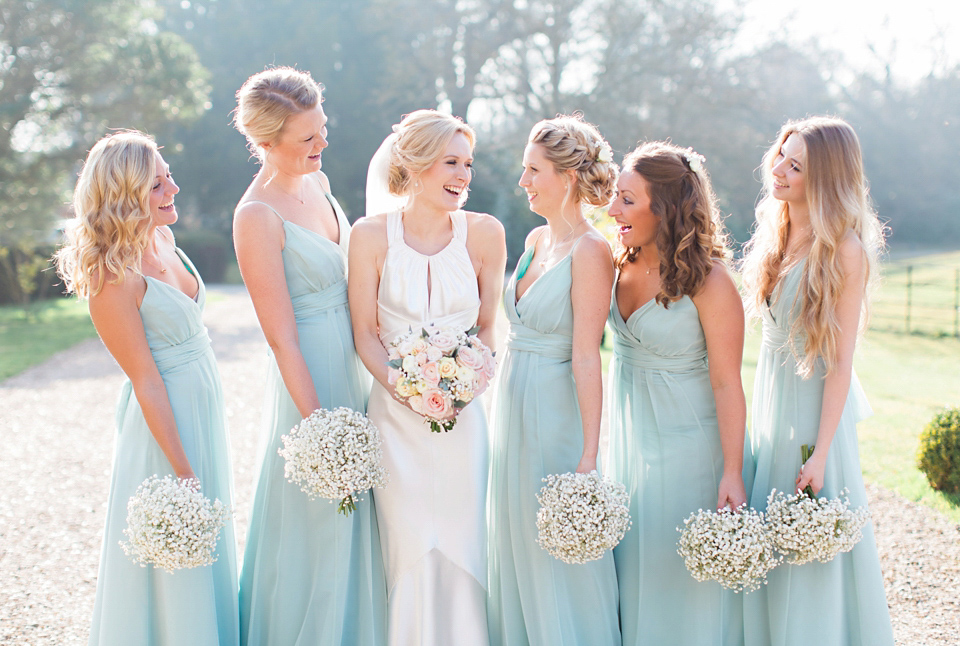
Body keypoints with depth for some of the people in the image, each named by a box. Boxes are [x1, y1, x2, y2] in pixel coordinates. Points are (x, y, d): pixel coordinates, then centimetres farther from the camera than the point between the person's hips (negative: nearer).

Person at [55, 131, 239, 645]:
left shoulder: (162, 240, 2)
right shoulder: (114, 278, -22)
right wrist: (183, 471, -19)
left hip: (203, 405, 9)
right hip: (164, 416, -9)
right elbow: (145, 380, -21)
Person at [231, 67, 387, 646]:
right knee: (318, 526, 5)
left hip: (355, 369, 8)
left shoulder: (316, 182, 5)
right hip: (311, 378, -8)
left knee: (358, 521, 19)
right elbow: (282, 339, -20)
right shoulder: (258, 216, -19)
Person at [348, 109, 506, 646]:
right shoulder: (373, 234, -5)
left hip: (463, 412, 1)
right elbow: (365, 333, -2)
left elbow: (487, 326, 7)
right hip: (395, 411, -1)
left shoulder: (484, 233, -2)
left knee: (461, 543, 3)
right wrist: (405, 389, -15)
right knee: (408, 547, 2)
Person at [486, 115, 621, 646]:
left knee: (559, 556, 5)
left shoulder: (589, 252, -16)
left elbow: (585, 359, -20)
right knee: (515, 547, 17)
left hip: (556, 413, -8)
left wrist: (589, 456, -20)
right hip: (514, 405, 8)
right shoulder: (536, 239, 8)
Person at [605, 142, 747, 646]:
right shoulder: (620, 266, -2)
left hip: (688, 441, -6)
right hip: (630, 435, 6)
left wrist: (732, 473, -20)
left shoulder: (709, 282, -20)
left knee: (685, 574, 6)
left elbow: (726, 383, -19)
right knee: (632, 563, 18)